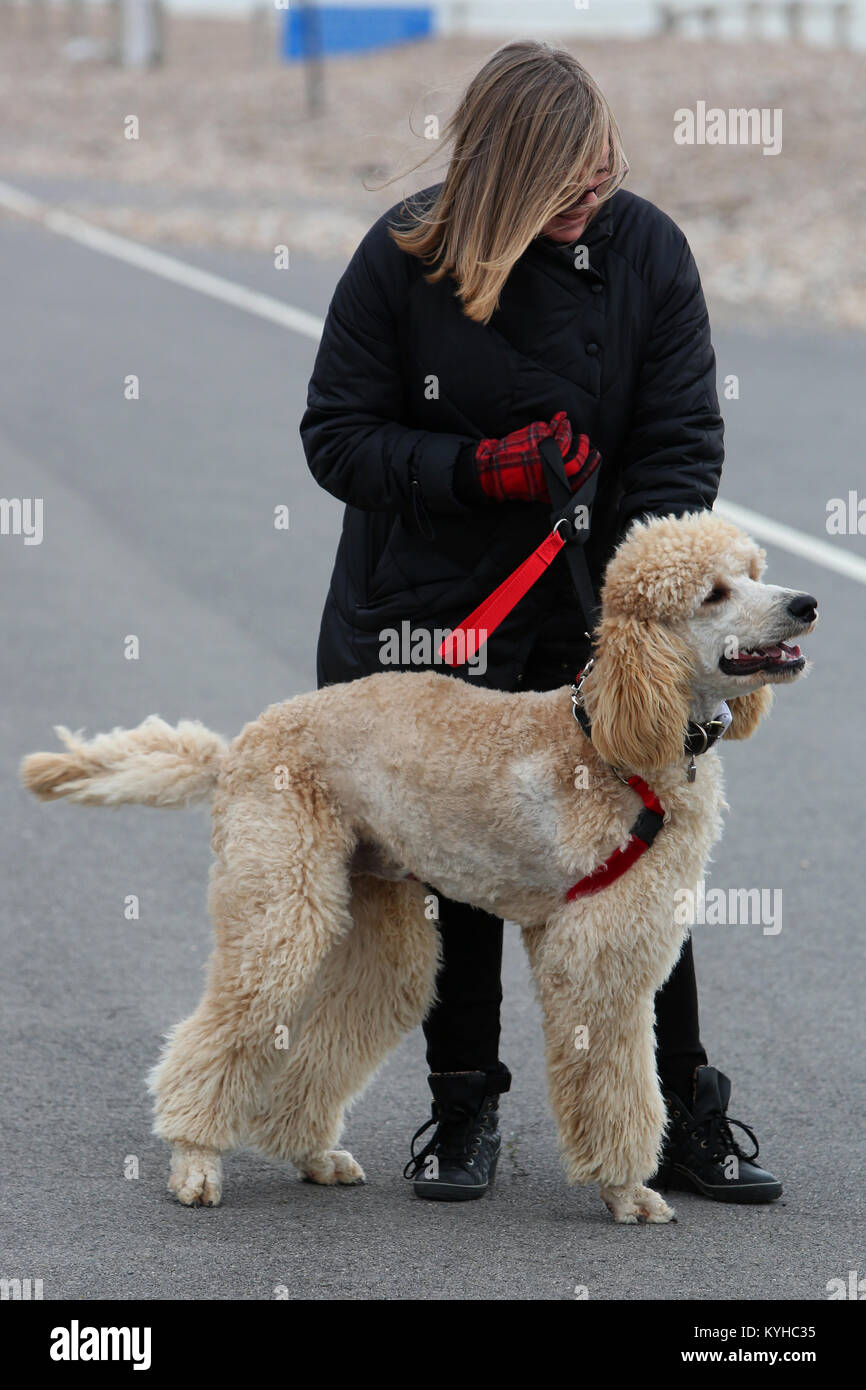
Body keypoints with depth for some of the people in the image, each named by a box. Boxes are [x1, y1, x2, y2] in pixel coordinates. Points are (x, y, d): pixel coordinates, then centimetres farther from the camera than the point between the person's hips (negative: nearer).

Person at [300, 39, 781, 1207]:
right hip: (434, 609, -1)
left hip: (594, 603, 1)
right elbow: (337, 437, -7)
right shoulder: (404, 256, -12)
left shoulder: (646, 247, -8)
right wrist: (478, 467, -21)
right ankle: (464, 1108, 19)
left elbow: (680, 443, -6)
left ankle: (683, 1117, 8)